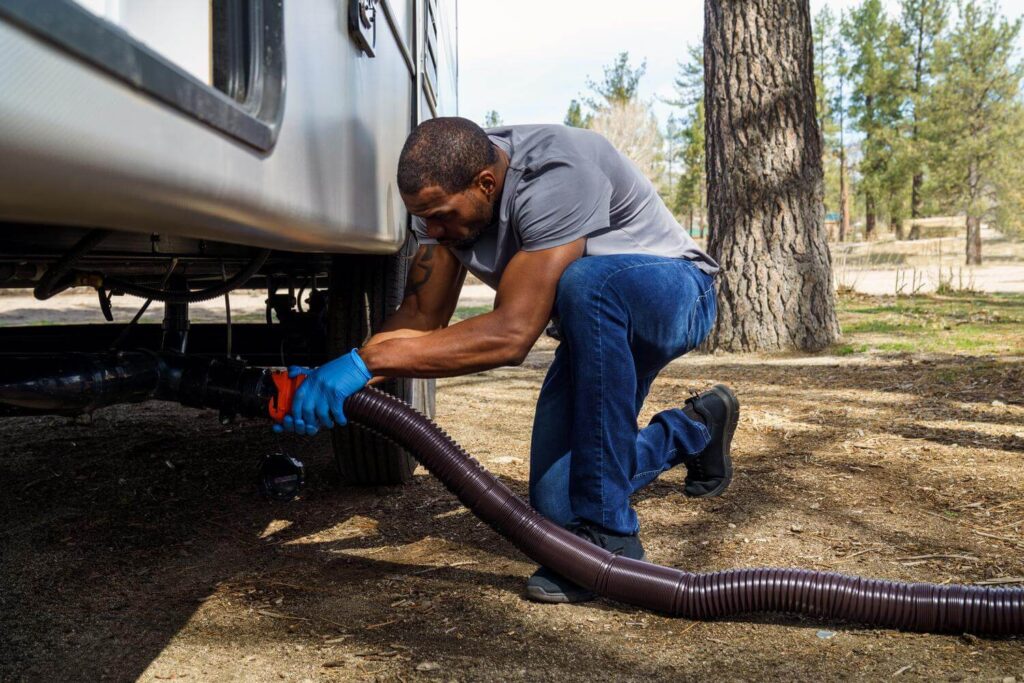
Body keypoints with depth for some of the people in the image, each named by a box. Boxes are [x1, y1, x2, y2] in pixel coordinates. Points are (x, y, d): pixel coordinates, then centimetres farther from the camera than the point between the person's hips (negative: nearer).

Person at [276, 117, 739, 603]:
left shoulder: (559, 174, -35)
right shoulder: (445, 190, -12)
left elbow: (512, 333, -41)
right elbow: (420, 318, -8)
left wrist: (365, 361, -42)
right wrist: (331, 377, -24)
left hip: (673, 291, -7)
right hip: (597, 331, 7)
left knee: (586, 282, -42)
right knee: (557, 507, 0)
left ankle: (608, 535, -30)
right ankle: (694, 429, 27)